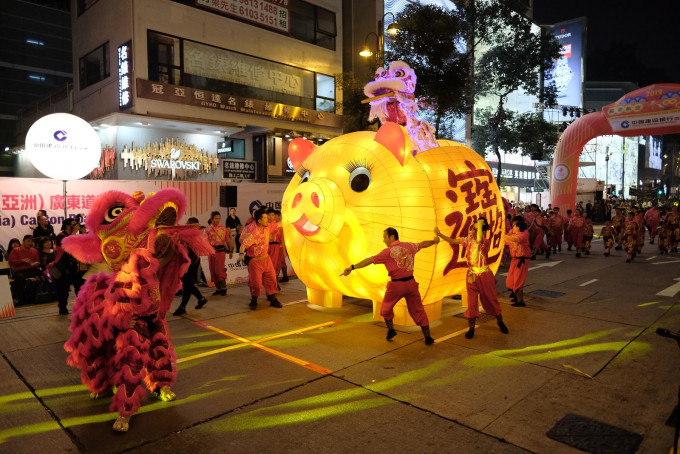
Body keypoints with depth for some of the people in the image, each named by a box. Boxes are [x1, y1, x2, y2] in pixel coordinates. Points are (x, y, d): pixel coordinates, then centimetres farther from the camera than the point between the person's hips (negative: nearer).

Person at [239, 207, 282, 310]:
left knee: (271, 279, 7)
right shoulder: (253, 232, -25)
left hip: (266, 258, 7)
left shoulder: (267, 227, -3)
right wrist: (241, 253, -40)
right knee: (255, 282, -1)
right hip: (254, 261, -7)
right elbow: (244, 243, -28)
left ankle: (273, 299, 18)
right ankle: (254, 300, 21)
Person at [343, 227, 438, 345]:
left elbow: (369, 260, -16)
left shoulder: (388, 251, -11)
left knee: (386, 307, 21)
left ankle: (391, 330, 18)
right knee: (418, 310, 13)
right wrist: (434, 241, 43)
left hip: (396, 284, -4)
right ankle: (427, 337, 15)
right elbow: (423, 244, 23)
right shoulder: (409, 246, 4)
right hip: (410, 282, 4)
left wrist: (352, 267, -16)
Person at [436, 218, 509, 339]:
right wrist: (439, 234, -10)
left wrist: (480, 224, -29)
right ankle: (471, 328, 16)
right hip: (472, 275, 3)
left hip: (484, 275, -3)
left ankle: (500, 322, 35)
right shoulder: (468, 240, -1)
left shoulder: (486, 241, -15)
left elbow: (479, 240, -38)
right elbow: (452, 241, 0)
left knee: (491, 299, 12)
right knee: (471, 302, 4)